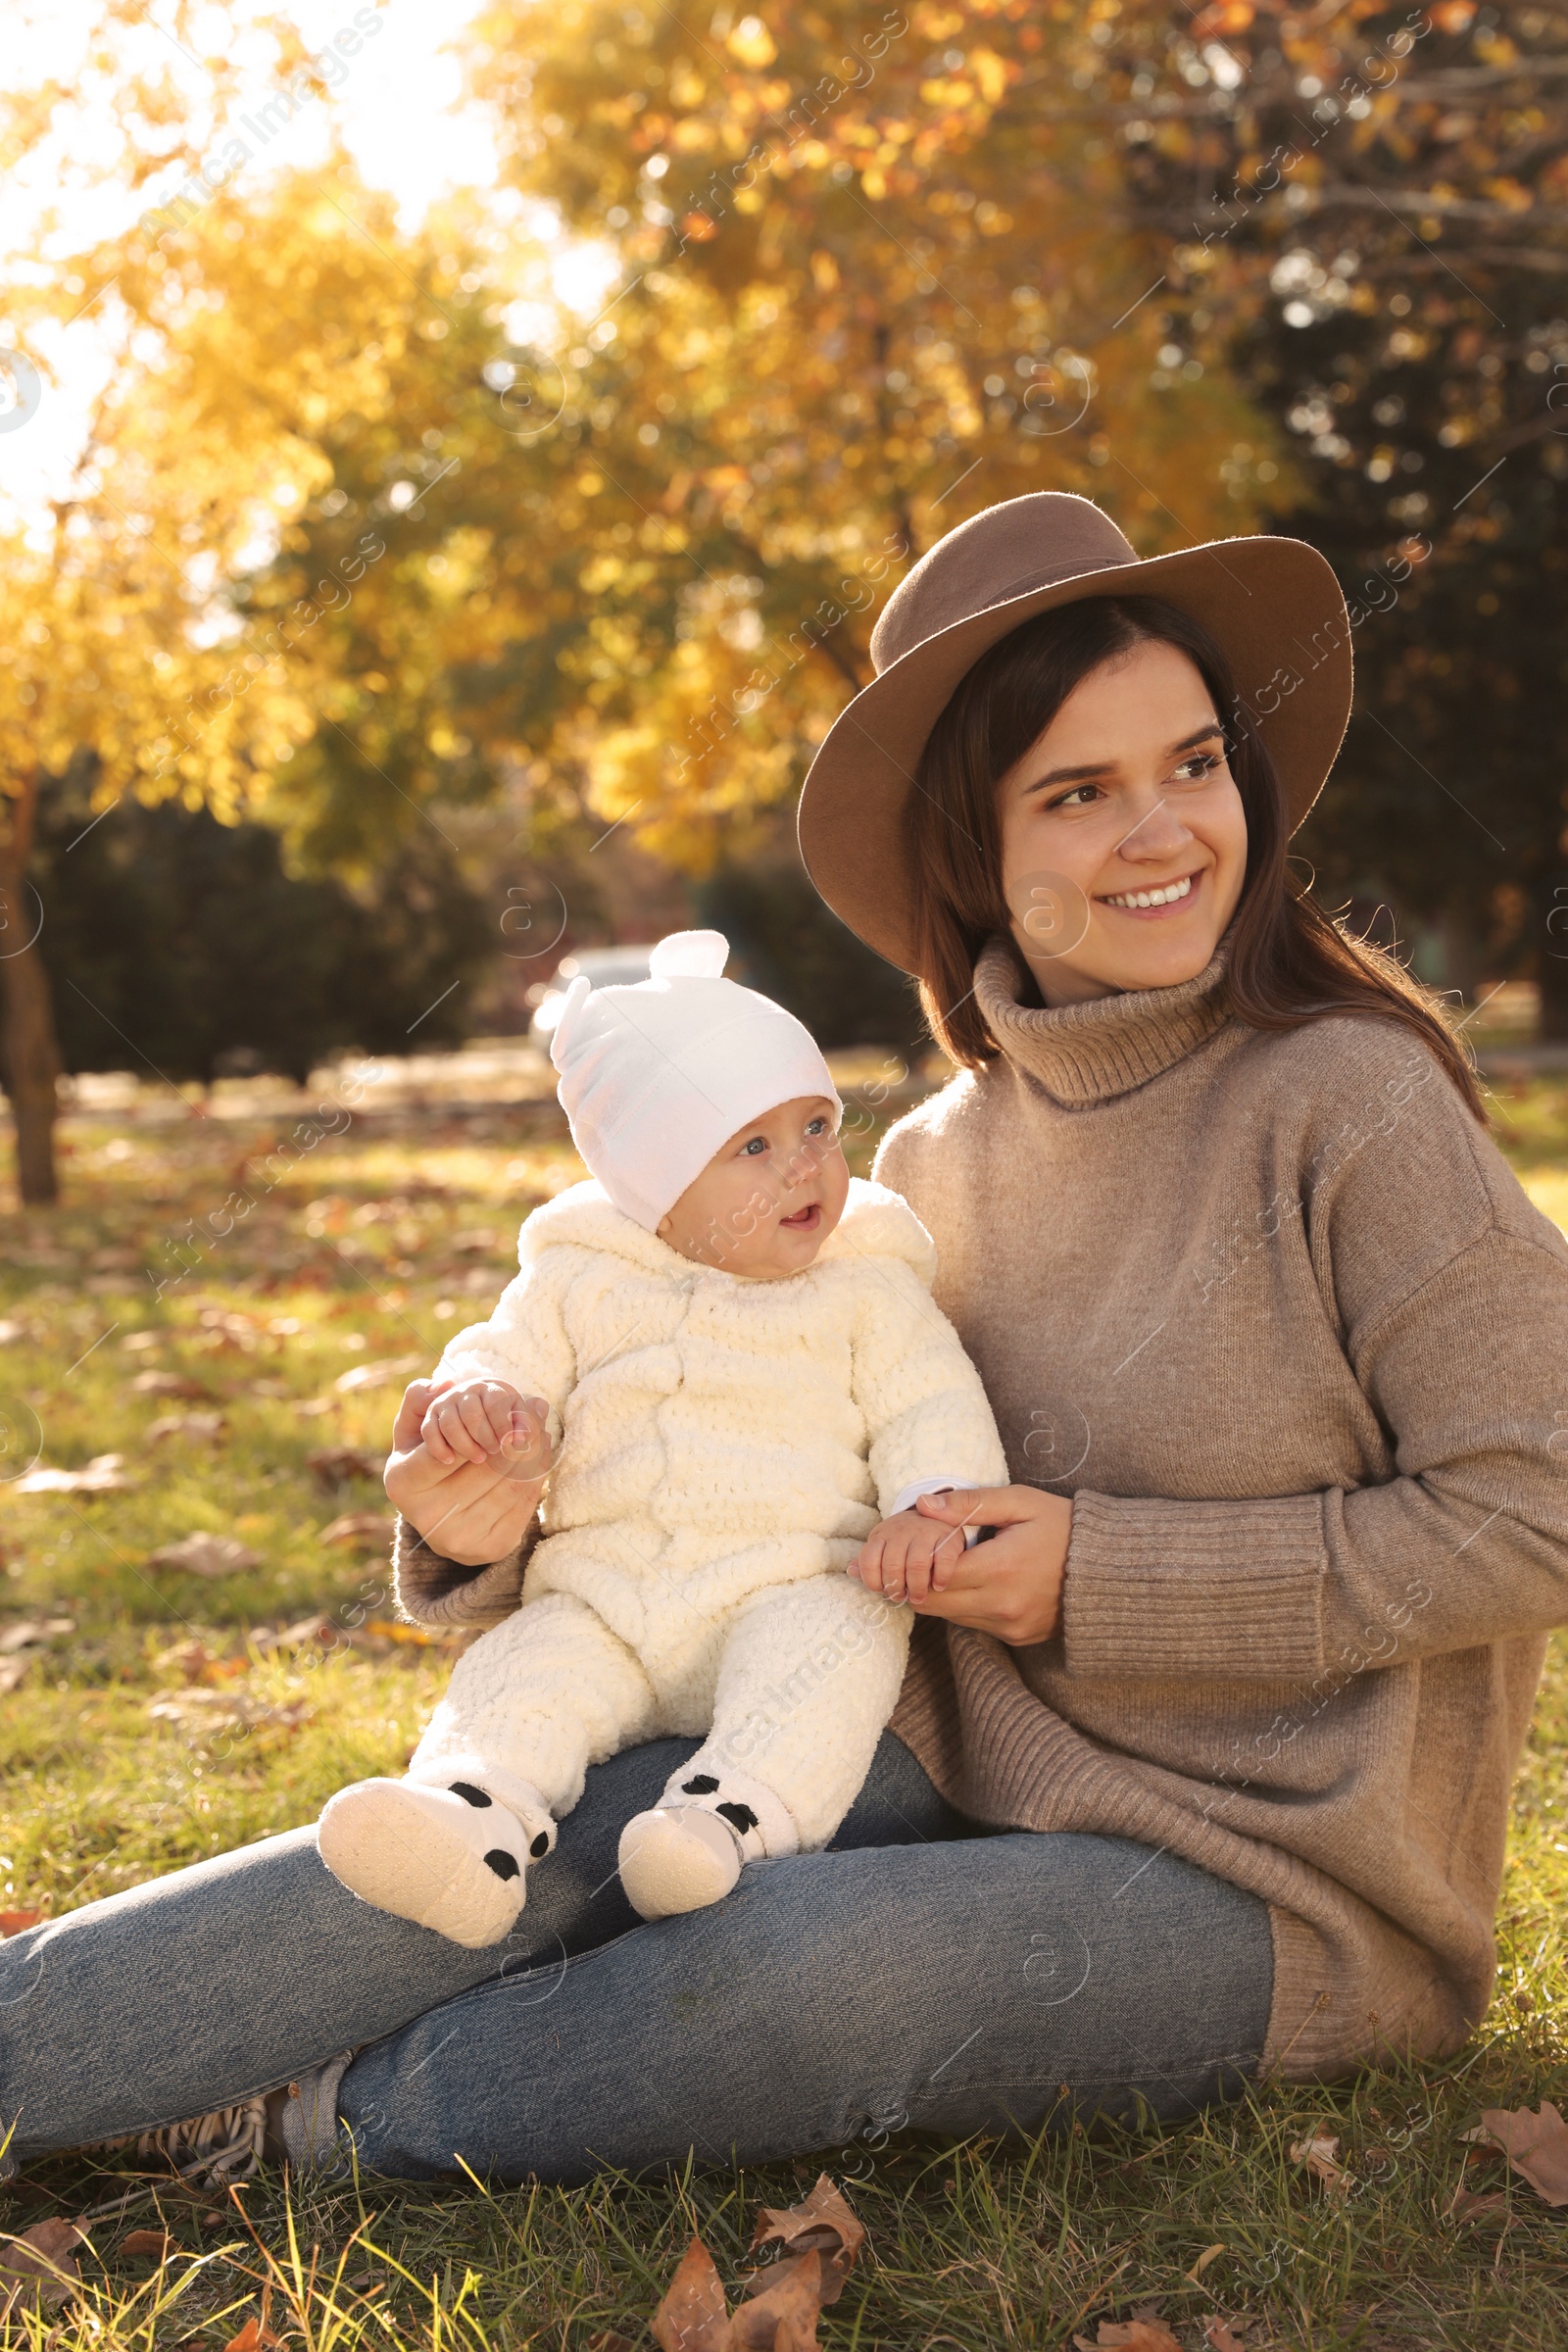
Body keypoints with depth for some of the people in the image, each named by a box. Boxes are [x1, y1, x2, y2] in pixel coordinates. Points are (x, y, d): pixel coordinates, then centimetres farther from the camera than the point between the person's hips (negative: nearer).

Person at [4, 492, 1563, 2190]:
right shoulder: (937, 1165, 5)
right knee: (565, 1830, -17)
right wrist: (521, 1520, -10)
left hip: (1274, 1882, -5)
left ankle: (343, 2121, -7)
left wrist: (1104, 1575, -17)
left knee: (802, 1960, -30)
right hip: (978, 1790, 5)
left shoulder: (1349, 1102, -13)